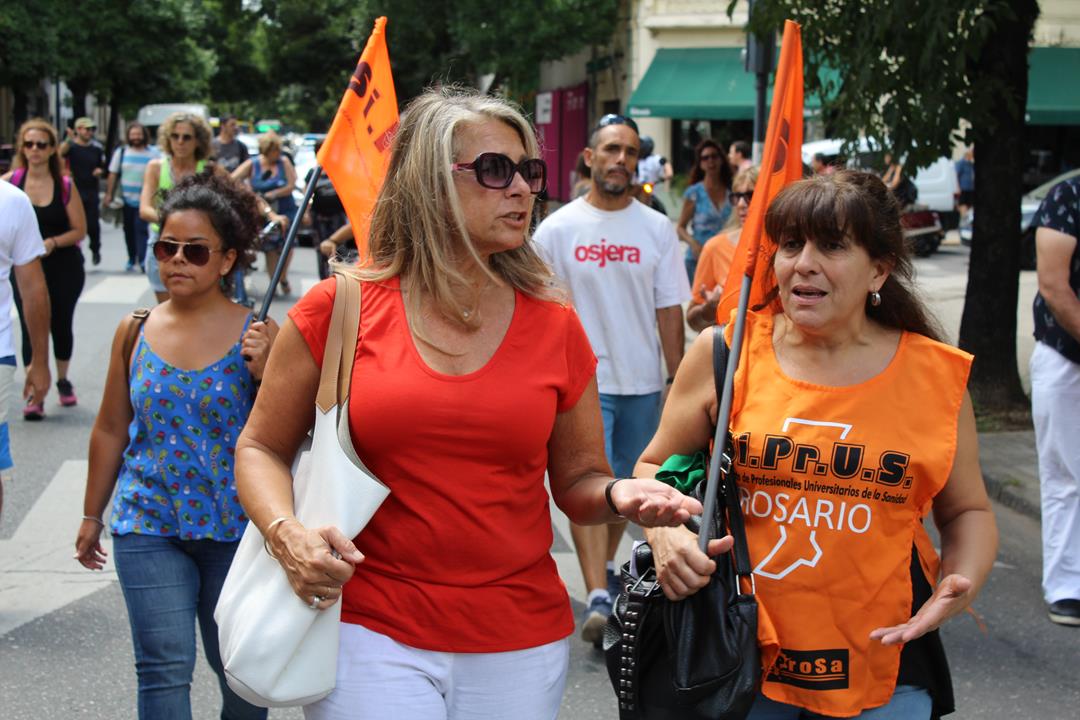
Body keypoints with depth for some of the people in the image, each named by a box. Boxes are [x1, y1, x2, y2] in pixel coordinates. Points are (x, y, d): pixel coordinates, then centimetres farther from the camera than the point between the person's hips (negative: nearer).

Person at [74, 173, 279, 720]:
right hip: (148, 525, 1)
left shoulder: (257, 336, -7)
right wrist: (92, 515, 16)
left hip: (235, 529, -1)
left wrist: (266, 372, -21)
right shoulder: (135, 332, 2)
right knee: (164, 669, -4)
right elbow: (111, 430, 11)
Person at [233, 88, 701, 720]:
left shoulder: (554, 326, 3)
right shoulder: (339, 309, -3)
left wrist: (618, 495, -12)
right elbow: (261, 448, 5)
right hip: (372, 634, -2)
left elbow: (577, 482, 11)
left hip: (521, 645, 3)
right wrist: (286, 533, -14)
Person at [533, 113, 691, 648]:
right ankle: (598, 597, -19)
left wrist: (679, 379, 0)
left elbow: (669, 309, 4)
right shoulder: (557, 229, -2)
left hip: (642, 382, 3)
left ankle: (604, 568, 35)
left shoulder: (657, 229, 3)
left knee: (625, 484, 15)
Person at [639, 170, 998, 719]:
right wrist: (663, 532, -11)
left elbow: (967, 510, 12)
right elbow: (655, 467, 9)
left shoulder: (938, 375, -1)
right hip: (736, 651, 0)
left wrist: (962, 581, -8)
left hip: (882, 660, 1)